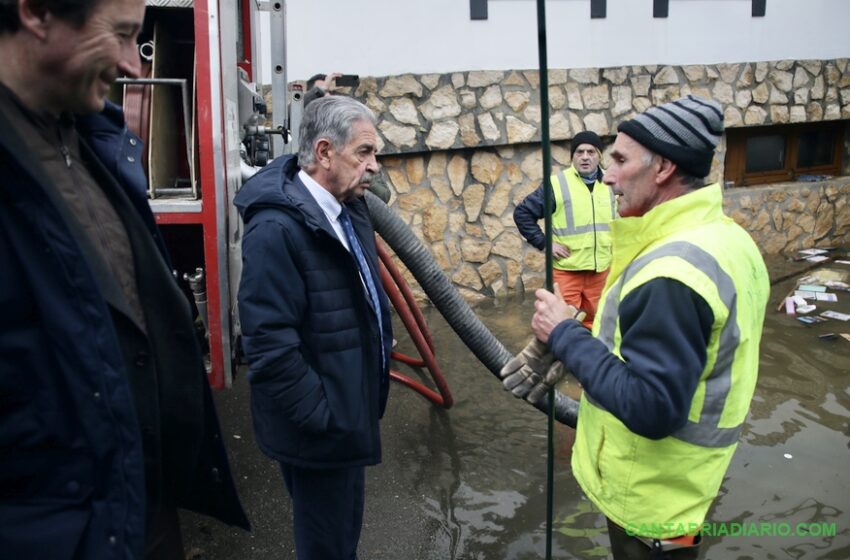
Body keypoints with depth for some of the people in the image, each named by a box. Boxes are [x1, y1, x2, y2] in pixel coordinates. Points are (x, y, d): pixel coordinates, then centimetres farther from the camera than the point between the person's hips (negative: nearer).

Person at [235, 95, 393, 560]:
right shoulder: (276, 227, -25)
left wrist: (383, 340, 11)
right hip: (318, 429, -9)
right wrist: (322, 420, -22)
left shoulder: (349, 209, 6)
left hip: (350, 415, 9)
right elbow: (270, 347, -28)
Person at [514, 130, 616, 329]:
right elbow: (522, 213, -6)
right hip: (566, 269, -5)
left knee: (592, 322, 16)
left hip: (600, 269, 5)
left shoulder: (609, 185, 7)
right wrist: (545, 243, -11)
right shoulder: (556, 184, -10)